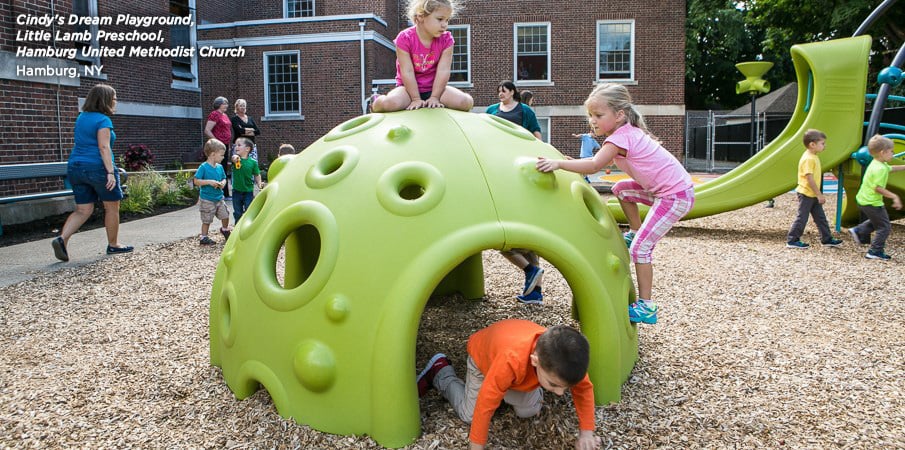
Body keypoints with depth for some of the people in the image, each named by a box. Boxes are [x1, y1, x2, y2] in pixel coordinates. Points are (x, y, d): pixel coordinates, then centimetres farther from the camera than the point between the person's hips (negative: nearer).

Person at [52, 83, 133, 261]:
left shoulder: (82, 117, 15)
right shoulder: (103, 120, -10)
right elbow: (104, 147, -20)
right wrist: (110, 172, -23)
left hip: (75, 167, 8)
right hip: (97, 167, -8)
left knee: (83, 210, 10)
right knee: (112, 206, 9)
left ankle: (62, 238, -10)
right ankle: (113, 245, 17)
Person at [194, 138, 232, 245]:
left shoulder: (220, 167, 3)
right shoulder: (203, 167, -16)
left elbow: (224, 178, 14)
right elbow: (196, 181, -17)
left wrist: (223, 183, -8)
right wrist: (209, 182, -25)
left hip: (219, 198, 6)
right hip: (207, 199, -6)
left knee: (225, 215, 12)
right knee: (206, 220, 4)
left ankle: (225, 229, 39)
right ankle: (204, 237, 19)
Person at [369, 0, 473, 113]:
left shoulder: (446, 39, -6)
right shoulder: (405, 38, -16)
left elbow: (443, 70, -12)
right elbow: (407, 72, -18)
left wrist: (434, 97, -19)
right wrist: (416, 99, -21)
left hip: (434, 87, 3)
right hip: (409, 87, -3)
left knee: (467, 102, -21)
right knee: (389, 103, -35)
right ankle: (377, 101, 5)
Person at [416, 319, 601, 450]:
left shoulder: (563, 361, -36)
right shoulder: (512, 360, -51)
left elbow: (584, 388, -16)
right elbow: (486, 404, -41)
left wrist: (586, 432, -18)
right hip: (484, 357, -4)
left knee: (529, 412, -1)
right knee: (469, 414, -1)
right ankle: (440, 372, 20)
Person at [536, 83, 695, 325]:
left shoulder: (621, 137, -19)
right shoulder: (626, 131, 10)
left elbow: (594, 165, -33)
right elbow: (605, 162, 11)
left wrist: (558, 163, -38)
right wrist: (571, 163, 0)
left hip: (676, 195, -10)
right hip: (664, 189, 10)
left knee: (640, 248, -9)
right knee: (621, 189, 20)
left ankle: (646, 307, -3)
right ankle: (634, 233, 29)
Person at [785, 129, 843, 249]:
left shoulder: (813, 157, 10)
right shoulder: (808, 159, -20)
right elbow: (810, 179, -24)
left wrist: (819, 195, 19)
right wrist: (819, 195, -20)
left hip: (813, 195, 10)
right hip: (806, 194, -10)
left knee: (820, 217, 14)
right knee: (802, 218, -3)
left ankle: (827, 239, 22)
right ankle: (792, 240, 5)